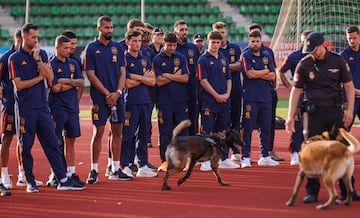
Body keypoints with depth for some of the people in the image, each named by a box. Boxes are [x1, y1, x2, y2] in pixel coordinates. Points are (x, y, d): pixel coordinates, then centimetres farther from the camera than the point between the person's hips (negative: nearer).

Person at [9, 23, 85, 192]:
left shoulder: (42, 54, 10)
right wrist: (39, 77, -3)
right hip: (25, 109, -4)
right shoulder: (15, 58, -3)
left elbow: (50, 77, -1)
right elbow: (19, 85, -9)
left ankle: (63, 180, 0)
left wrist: (37, 59, -11)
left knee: (52, 143, 1)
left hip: (42, 107, 4)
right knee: (26, 146, 2)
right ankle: (30, 182, 12)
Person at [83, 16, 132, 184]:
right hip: (100, 97, -4)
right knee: (98, 132, -5)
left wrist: (117, 92, -7)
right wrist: (107, 94, -12)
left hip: (117, 96, 4)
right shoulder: (91, 48, -1)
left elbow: (122, 72, 9)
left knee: (117, 131, 6)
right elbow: (91, 75, -6)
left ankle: (115, 170, 13)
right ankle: (94, 171, -2)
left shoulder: (117, 47, 11)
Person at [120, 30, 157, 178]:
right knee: (128, 135, -5)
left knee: (144, 135, 8)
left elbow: (152, 82, 7)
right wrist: (144, 78, -1)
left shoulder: (145, 60, 16)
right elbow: (127, 84, -11)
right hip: (131, 102, -6)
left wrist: (135, 76, -6)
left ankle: (143, 166, 13)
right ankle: (125, 166, 0)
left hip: (146, 101, 6)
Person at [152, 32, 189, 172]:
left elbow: (185, 78, 0)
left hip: (181, 99, 2)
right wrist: (176, 76, -3)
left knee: (181, 130, 2)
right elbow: (159, 81, -8)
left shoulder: (181, 58, 9)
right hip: (164, 101, -2)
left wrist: (168, 76, -7)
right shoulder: (157, 60, 1)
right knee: (165, 132, -1)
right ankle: (165, 160, 5)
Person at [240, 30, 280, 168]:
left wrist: (257, 74, -8)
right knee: (247, 128, -6)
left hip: (266, 97, 5)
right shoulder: (245, 56, -1)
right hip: (250, 98, -5)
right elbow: (250, 74, -15)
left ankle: (265, 156, 15)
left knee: (266, 128, 8)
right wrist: (265, 71, -1)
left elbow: (272, 76, 4)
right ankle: (245, 157, -4)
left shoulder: (267, 56, 13)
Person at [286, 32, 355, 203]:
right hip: (314, 111, 0)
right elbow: (296, 91, 5)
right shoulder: (304, 64, 2)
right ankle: (312, 191, 7)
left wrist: (350, 110, -2)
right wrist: (290, 116, 0)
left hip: (336, 110, 0)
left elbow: (349, 86, 7)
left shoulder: (338, 61, 3)